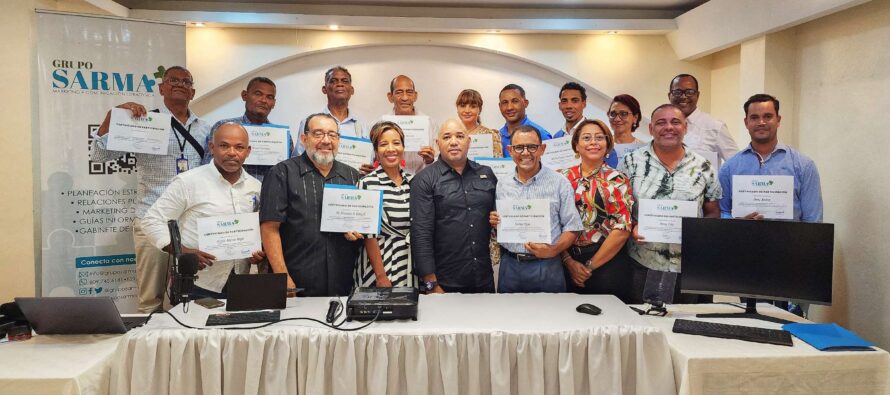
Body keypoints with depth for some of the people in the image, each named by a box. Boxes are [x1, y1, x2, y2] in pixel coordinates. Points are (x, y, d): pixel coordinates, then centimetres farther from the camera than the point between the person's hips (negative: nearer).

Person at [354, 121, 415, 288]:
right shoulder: (367, 184, -9)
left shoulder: (412, 181, 6)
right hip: (381, 264, -4)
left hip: (412, 268, 5)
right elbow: (369, 235, -10)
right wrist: (381, 276, -13)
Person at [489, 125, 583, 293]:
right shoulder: (502, 185, 8)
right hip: (510, 266, 3)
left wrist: (554, 250, -19)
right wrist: (493, 221, -6)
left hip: (547, 266, -2)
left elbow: (572, 227, -3)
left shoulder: (559, 183, -2)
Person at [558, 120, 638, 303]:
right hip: (568, 265, 2)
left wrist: (590, 266, -9)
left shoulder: (618, 180, -2)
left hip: (608, 264, -2)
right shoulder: (563, 178, 5)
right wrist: (568, 261, -8)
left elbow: (622, 230, -9)